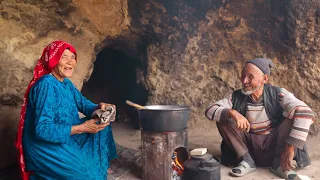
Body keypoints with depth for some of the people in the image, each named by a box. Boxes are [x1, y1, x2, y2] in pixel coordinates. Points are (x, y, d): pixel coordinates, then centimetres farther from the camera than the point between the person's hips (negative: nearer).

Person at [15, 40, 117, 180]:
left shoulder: (66, 83, 3)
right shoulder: (46, 85, -25)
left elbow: (83, 104, 9)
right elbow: (42, 129, -30)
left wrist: (99, 108, -15)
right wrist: (81, 128, -30)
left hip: (64, 137, 9)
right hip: (44, 146, -9)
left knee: (102, 126, 7)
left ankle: (101, 167, 18)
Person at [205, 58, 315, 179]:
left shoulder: (277, 94, -14)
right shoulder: (236, 97, -6)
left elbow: (306, 113, -28)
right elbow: (210, 110, -14)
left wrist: (290, 148, -33)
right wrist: (231, 112, -34)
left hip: (274, 147, -1)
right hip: (248, 147, 2)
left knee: (296, 115, -21)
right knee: (222, 119, -17)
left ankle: (279, 163, -13)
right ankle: (247, 160, -13)